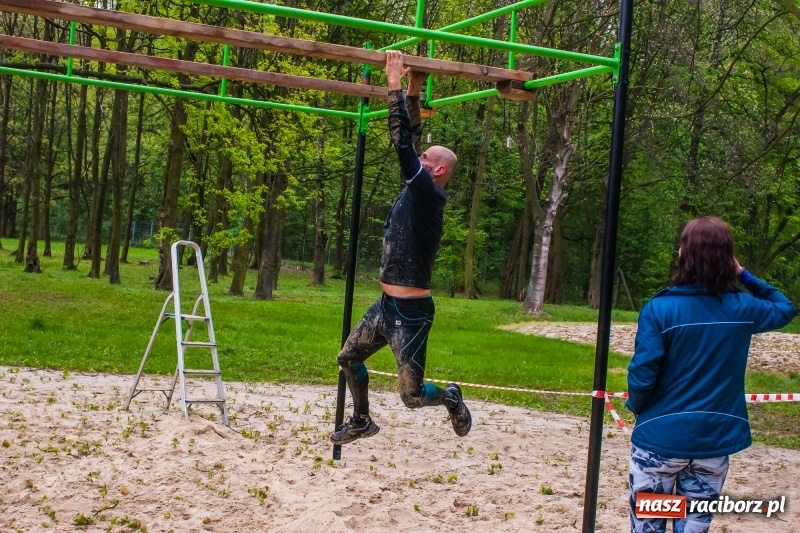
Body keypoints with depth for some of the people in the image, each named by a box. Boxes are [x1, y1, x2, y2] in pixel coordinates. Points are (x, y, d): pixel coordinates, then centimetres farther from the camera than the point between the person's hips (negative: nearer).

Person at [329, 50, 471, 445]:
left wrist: (395, 87, -19)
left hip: (412, 312, -9)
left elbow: (402, 143, -22)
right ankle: (361, 421, 35)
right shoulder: (415, 191, 8)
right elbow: (410, 142, 17)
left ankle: (451, 399, 24)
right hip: (387, 305, 9)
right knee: (348, 358, 19)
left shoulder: (429, 195, -15)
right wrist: (412, 93, 13)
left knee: (412, 395, -6)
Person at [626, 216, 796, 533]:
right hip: (715, 441, 3)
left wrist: (636, 406, 4)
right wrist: (746, 276, 12)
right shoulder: (742, 309, -3)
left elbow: (642, 375, -16)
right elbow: (785, 309, 18)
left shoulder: (660, 309, -14)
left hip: (661, 437, -3)